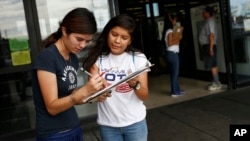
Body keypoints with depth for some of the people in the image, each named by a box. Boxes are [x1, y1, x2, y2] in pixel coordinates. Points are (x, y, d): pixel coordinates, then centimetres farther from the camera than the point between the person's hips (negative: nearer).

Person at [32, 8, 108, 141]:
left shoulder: (74, 59, 4)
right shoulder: (46, 57, -18)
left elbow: (69, 97, 7)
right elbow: (52, 107, -19)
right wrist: (84, 91, -30)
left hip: (75, 129, 7)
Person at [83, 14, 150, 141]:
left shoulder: (138, 58, -6)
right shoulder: (97, 59, -4)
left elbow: (144, 96, -7)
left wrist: (135, 84, -27)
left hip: (135, 123, 0)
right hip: (108, 125, 1)